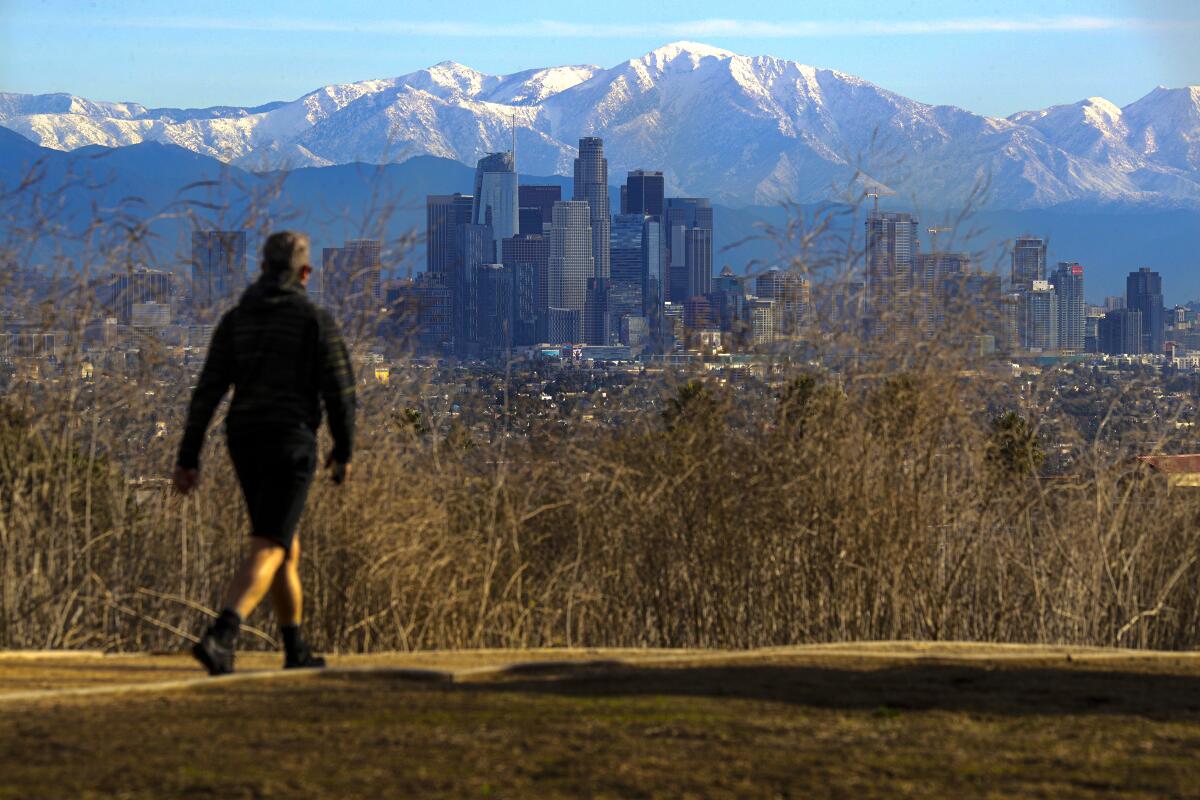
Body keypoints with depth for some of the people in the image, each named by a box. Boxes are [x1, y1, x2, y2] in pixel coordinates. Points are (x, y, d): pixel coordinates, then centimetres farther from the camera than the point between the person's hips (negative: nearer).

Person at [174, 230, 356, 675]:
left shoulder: (235, 320, 6)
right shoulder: (315, 320, -7)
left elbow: (207, 392, 1)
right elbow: (339, 391, -8)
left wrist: (188, 458, 1)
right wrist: (343, 451, 7)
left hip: (244, 443, 6)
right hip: (290, 444, -6)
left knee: (286, 543, 21)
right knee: (266, 552, -10)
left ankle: (295, 650, 29)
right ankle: (220, 639, -32)